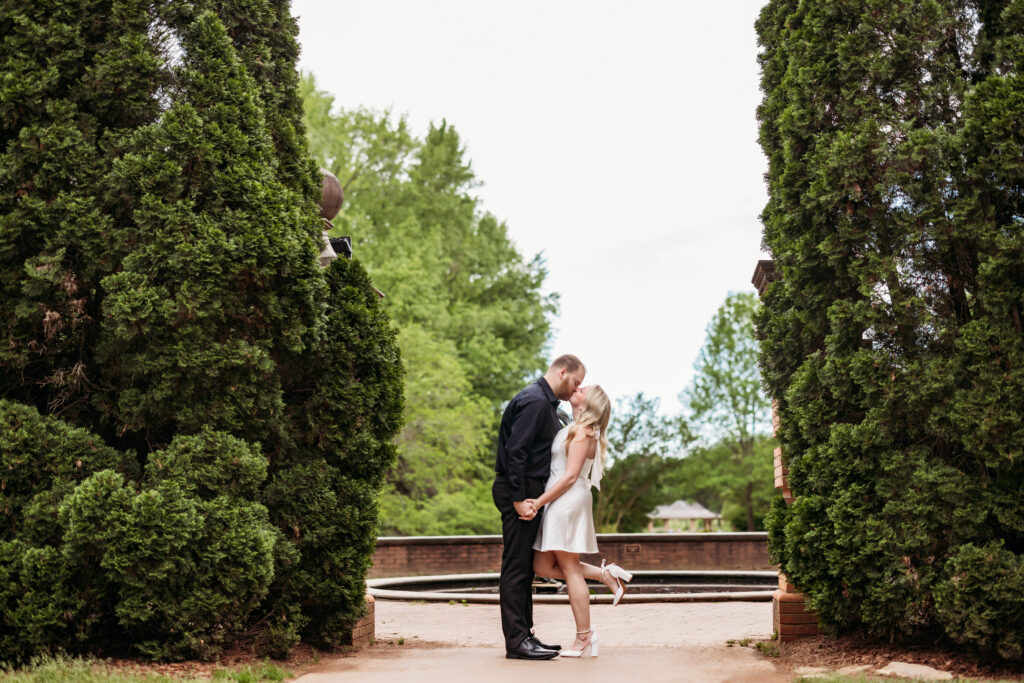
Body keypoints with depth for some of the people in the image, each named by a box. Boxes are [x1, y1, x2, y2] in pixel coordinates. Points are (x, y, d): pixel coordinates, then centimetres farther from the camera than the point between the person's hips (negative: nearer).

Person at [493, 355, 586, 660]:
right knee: (516, 565, -8)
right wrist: (518, 499, -23)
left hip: (530, 491, 11)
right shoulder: (534, 401, -14)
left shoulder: (546, 403, 19)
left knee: (524, 566, 13)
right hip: (518, 490, -11)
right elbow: (515, 451, -21)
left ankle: (524, 635, 18)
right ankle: (516, 640, -5)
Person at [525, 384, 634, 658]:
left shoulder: (582, 432, -11)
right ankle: (605, 575, 13)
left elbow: (571, 476, -17)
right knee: (543, 566, 9)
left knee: (569, 569, -3)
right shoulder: (573, 429, 17)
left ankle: (584, 638, 3)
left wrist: (539, 502, -18)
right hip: (559, 504, 9)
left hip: (568, 500, -9)